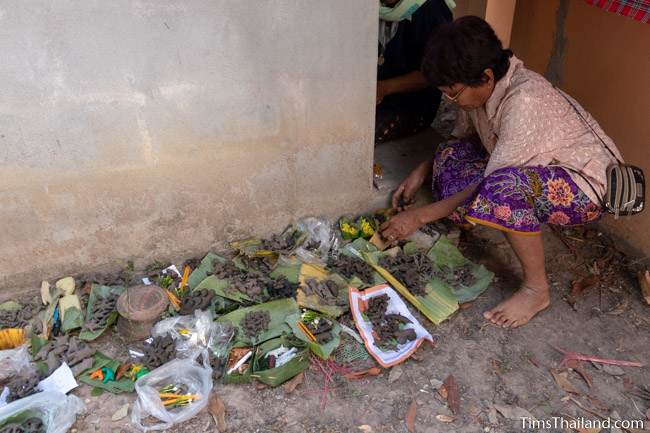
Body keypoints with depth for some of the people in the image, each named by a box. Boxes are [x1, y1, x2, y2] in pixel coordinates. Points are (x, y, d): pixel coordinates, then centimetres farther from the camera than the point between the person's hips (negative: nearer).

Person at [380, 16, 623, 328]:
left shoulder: (525, 101, -33)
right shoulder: (486, 86, -9)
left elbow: (492, 186, -30)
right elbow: (461, 136, 11)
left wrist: (420, 216, -25)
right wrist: (421, 172, -1)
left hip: (587, 185, -8)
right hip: (542, 168, 8)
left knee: (503, 187, -38)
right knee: (451, 154, -4)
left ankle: (536, 289, -17)